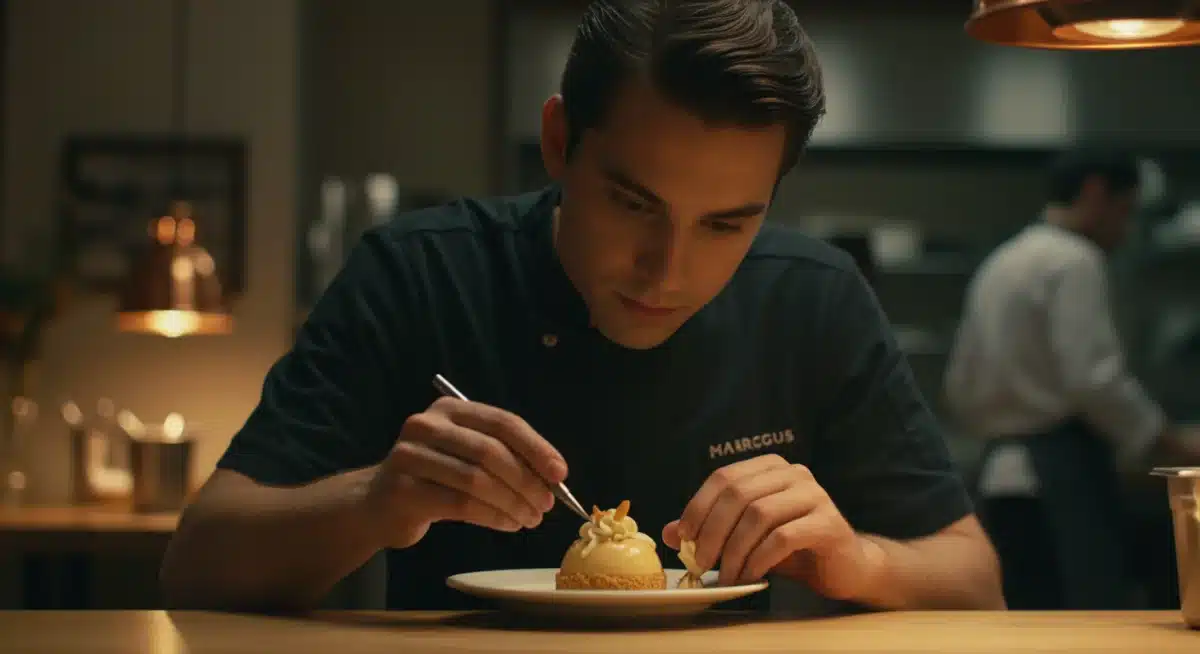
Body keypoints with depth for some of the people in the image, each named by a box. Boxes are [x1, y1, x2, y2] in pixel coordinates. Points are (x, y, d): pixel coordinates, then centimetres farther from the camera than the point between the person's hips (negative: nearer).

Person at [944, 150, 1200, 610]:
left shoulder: (997, 266, 19)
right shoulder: (1073, 262, -8)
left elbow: (962, 389, 20)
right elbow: (1095, 378, -17)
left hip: (1002, 472, 9)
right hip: (1065, 470, -9)